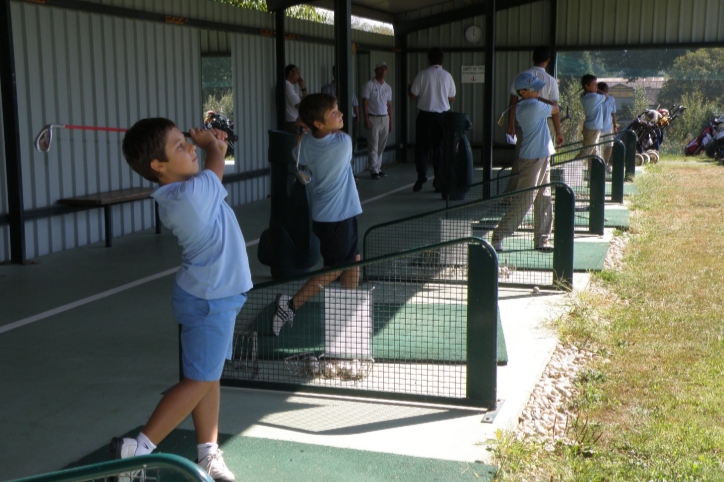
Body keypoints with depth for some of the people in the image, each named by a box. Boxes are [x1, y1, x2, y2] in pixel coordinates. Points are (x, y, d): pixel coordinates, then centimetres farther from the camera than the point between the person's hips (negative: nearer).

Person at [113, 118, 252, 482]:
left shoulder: (173, 197, 0)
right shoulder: (194, 192, -27)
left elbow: (210, 169, 22)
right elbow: (216, 162, -5)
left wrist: (215, 143, 8)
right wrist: (211, 143, 15)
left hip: (210, 295, 9)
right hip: (211, 299, -9)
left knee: (210, 375, 14)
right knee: (198, 380, -1)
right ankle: (138, 449, 5)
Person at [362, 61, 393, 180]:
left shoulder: (388, 87, 13)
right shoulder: (369, 85, -4)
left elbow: (389, 105, 16)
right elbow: (365, 103, -8)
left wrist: (391, 121, 12)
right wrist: (366, 119, -15)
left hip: (385, 118, 6)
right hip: (373, 118, -5)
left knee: (381, 146, 6)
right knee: (373, 145, -5)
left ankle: (378, 168, 12)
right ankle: (374, 170, -3)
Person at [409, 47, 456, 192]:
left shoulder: (423, 74, -7)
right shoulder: (447, 75, 1)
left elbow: (413, 96, -3)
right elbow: (452, 98, 9)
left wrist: (409, 88, 18)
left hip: (425, 114, -2)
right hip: (442, 115, 2)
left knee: (421, 146, 7)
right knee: (440, 147, 9)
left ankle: (422, 175, -9)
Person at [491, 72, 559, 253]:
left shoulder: (520, 107, 8)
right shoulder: (534, 106, -18)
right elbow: (555, 109, -1)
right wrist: (539, 98, 11)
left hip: (542, 157, 9)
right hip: (533, 158, -9)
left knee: (544, 200, 12)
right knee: (523, 200, -7)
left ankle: (542, 239, 17)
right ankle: (499, 236, -2)